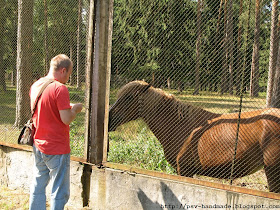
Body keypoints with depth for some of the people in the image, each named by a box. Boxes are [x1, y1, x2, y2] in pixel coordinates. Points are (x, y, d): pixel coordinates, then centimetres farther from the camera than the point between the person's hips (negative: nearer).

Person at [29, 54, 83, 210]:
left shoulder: (35, 86, 7)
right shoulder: (60, 88, -18)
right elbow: (67, 119, -21)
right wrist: (75, 109, -2)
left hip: (38, 146, 8)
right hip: (57, 149, -8)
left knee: (38, 187, 18)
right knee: (60, 192, 1)